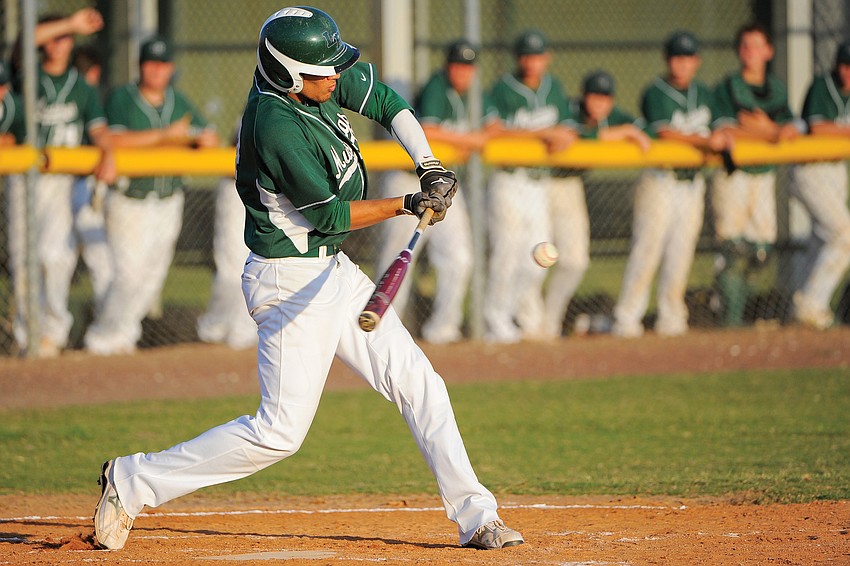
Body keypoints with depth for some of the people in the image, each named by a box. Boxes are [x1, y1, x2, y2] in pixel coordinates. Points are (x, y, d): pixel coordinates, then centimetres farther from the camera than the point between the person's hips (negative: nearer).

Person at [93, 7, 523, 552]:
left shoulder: (316, 82, -2)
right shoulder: (279, 127, -27)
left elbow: (385, 101, 11)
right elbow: (330, 214, -20)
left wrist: (429, 164, -2)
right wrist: (409, 205, -13)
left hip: (335, 272, 9)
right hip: (291, 282, -9)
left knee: (418, 385, 7)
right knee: (282, 430, -8)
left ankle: (475, 516, 11)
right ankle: (133, 482, 2)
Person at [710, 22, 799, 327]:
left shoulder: (777, 88, 13)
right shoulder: (726, 88, -2)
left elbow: (792, 130, 5)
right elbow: (724, 130, -14)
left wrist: (764, 127, -15)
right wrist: (770, 134, -18)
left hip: (764, 174, 5)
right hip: (733, 175, -5)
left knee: (761, 249, 3)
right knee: (734, 249, -9)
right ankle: (732, 319, -6)